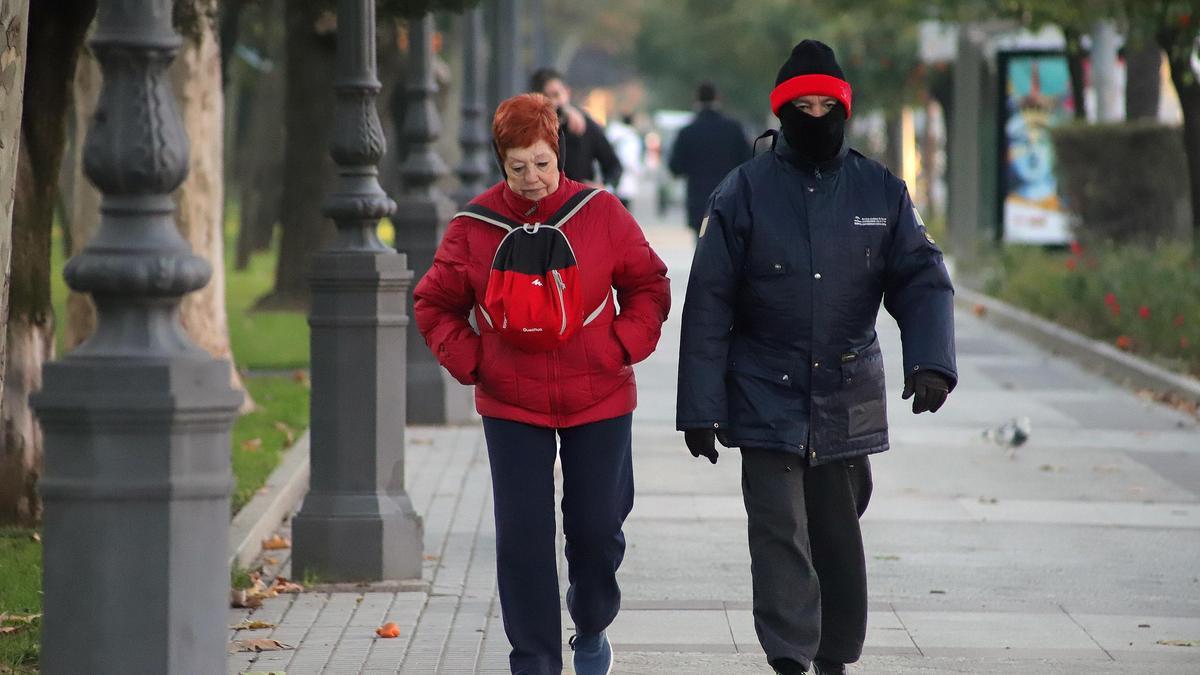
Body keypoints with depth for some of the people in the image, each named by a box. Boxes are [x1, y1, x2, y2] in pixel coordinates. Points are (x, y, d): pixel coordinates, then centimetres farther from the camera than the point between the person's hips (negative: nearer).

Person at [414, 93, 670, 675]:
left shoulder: (600, 213, -5)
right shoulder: (474, 226, -5)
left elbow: (649, 286, 7)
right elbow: (434, 305, 8)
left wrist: (623, 346, -6)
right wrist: (470, 361, -5)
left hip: (598, 401, 0)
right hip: (511, 407, 0)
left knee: (596, 529, 8)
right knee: (522, 538, -4)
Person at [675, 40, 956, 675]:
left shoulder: (881, 191, 5)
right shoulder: (744, 192, -2)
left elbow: (922, 281, 3)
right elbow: (708, 306, -2)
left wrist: (930, 362, -15)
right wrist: (700, 408, -6)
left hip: (847, 403, 3)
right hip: (767, 401, -2)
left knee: (839, 539, 11)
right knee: (781, 538, -11)